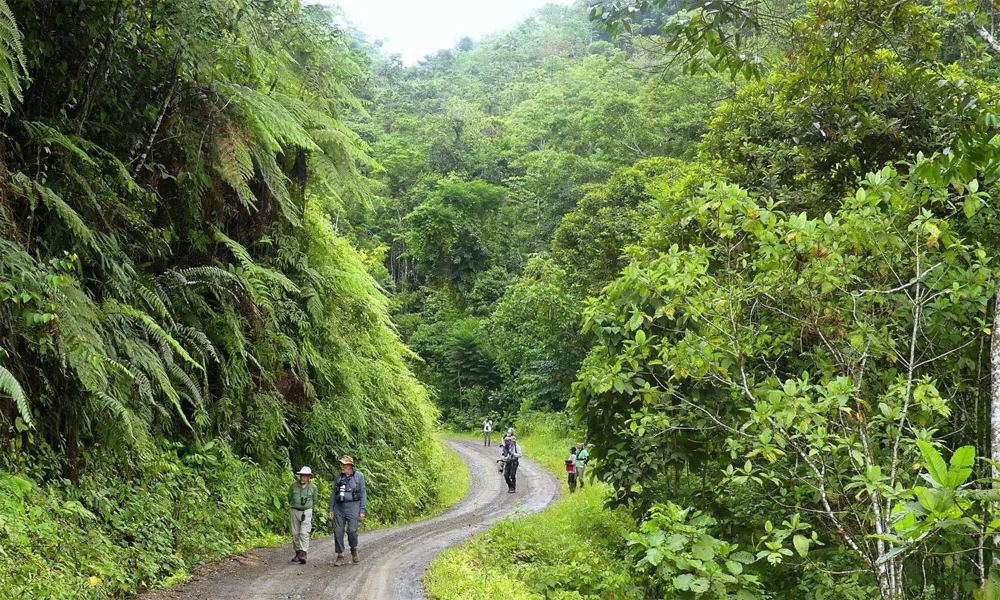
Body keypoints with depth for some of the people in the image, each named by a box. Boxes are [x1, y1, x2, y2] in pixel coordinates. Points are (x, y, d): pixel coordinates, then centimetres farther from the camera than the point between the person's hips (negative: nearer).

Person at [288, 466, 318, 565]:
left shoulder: (313, 487, -1)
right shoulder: (294, 485, -1)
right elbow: (289, 497, 15)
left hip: (306, 512, -2)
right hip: (294, 511, 2)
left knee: (304, 533, -12)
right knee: (295, 533, 6)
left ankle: (303, 554, -18)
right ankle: (298, 553, 17)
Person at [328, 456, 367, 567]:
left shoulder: (359, 476, 1)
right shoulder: (338, 477, 11)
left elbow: (363, 494, 1)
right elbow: (333, 494, 15)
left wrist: (362, 510, -5)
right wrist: (331, 510, 8)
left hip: (352, 506, -4)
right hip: (339, 507, 4)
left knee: (352, 530, -14)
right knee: (338, 531, -1)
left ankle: (354, 550, 14)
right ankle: (340, 556, 8)